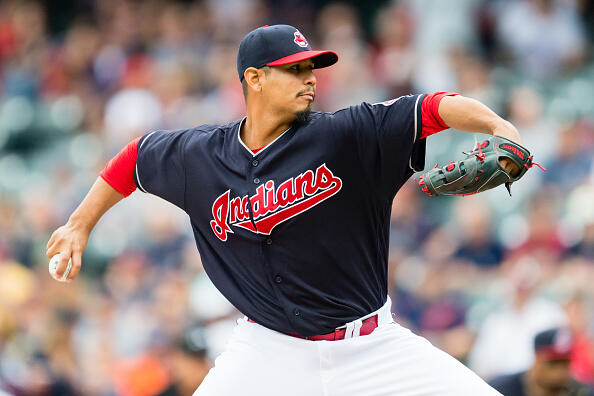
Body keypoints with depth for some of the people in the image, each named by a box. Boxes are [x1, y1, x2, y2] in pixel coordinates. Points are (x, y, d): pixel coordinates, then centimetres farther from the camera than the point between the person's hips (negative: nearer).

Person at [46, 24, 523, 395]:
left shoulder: (345, 136, -10)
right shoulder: (199, 157, -1)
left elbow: (433, 108, -21)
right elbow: (137, 156, 19)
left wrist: (497, 126, -39)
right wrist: (80, 225, 22)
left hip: (371, 350, -1)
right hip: (270, 350, 1)